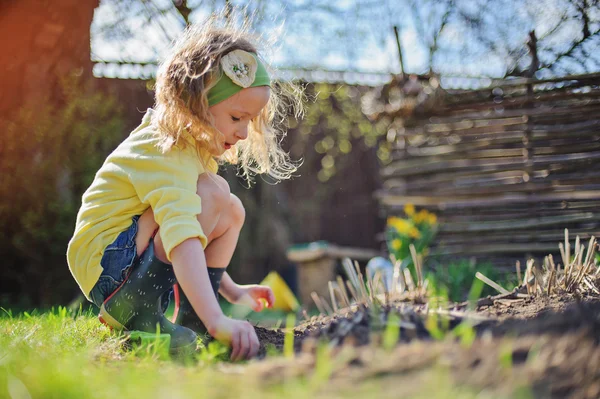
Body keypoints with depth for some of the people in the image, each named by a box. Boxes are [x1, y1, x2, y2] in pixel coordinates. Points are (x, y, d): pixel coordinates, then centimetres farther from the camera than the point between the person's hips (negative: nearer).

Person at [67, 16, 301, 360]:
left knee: (231, 211, 6)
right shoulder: (168, 154, -23)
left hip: (136, 256, 10)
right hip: (103, 261, -10)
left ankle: (191, 319, 2)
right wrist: (217, 320, -49)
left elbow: (192, 231, 22)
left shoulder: (188, 145, 10)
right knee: (213, 193, -22)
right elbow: (182, 237, -39)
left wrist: (232, 290, 15)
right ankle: (135, 309, -19)